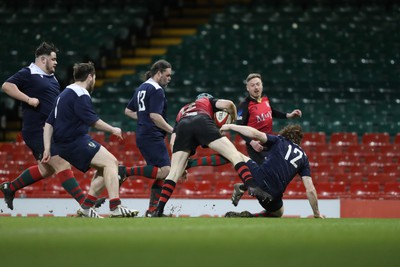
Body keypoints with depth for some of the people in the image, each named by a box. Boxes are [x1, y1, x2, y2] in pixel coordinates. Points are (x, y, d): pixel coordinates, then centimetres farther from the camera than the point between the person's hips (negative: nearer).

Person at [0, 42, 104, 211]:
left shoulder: (51, 78, 20)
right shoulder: (28, 74, -8)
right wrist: (28, 99, -24)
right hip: (37, 131, -10)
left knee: (45, 169, 15)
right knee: (62, 164, -14)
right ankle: (85, 203, -19)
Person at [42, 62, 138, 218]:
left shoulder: (65, 94, 21)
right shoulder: (80, 95, -11)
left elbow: (49, 123, 17)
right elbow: (93, 121, -17)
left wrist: (47, 149, 11)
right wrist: (113, 130, -1)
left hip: (64, 145, 10)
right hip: (76, 142, -10)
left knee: (108, 165, 13)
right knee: (110, 162, -13)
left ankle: (86, 208, 9)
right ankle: (115, 208, -24)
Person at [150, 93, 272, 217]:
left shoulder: (182, 111, 44)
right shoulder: (209, 101, 39)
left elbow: (173, 143, 33)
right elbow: (228, 104, 17)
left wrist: (180, 165, 34)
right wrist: (234, 120, 37)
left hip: (183, 126, 3)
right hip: (203, 122, -3)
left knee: (175, 171, 7)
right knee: (235, 155, -2)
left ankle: (159, 210, -3)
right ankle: (252, 186, -23)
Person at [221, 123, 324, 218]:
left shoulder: (279, 141, 13)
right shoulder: (303, 157, 18)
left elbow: (255, 134, -3)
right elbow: (310, 190, 11)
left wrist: (230, 126, 7)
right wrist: (317, 214, 19)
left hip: (258, 178, -1)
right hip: (273, 194, 1)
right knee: (278, 213, 36)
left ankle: (242, 187, -2)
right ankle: (248, 217, 6)